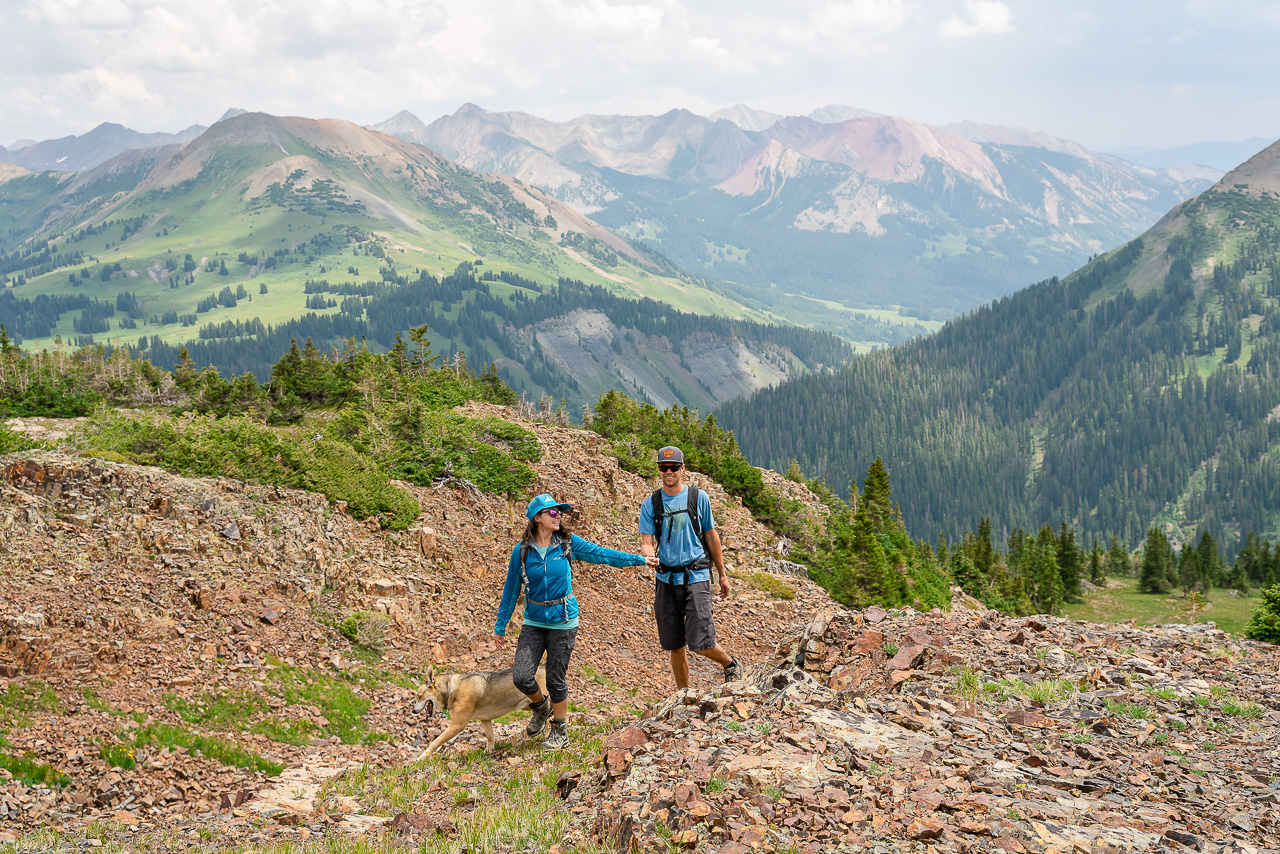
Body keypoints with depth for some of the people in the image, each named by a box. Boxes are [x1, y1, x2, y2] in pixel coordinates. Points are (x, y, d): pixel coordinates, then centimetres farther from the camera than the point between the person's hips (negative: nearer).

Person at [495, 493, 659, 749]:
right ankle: (541, 707, 25)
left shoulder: (567, 543, -4)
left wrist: (639, 560, 5)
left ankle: (560, 732, 22)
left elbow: (601, 553, 4)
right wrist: (500, 627, 8)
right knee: (521, 677, -8)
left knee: (555, 680, 3)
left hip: (562, 622, -1)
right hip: (534, 622, 1)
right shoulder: (522, 551, -4)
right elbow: (511, 590, 4)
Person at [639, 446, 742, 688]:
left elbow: (711, 536, 10)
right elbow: (646, 542, 0)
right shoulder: (650, 504, 5)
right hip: (666, 580, 3)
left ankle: (731, 664, 18)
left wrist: (722, 574, 12)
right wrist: (648, 554, -25)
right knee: (675, 646, 7)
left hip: (696, 577, -2)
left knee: (700, 643, -12)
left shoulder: (698, 498, 3)